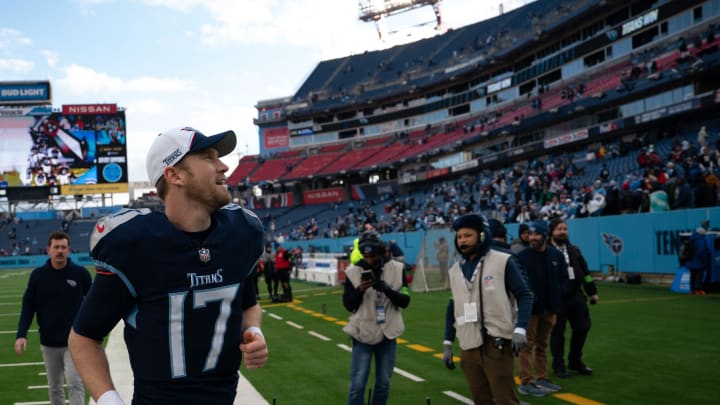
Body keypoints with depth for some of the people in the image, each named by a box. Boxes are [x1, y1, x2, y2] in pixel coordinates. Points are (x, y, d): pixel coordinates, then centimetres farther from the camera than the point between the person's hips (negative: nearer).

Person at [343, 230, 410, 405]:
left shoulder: (397, 269, -5)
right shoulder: (353, 271, -9)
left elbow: (405, 301, -6)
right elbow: (348, 305, -5)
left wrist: (387, 290, -23)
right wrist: (360, 290, -23)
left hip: (388, 335, 2)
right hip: (363, 334, -2)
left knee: (383, 384, 12)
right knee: (357, 385, -2)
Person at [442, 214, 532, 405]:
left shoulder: (503, 262, -3)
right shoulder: (455, 270, 13)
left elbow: (524, 296, -5)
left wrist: (520, 329, -19)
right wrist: (447, 344, 15)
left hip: (496, 344, -5)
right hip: (468, 347, 5)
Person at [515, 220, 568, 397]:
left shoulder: (557, 255, 4)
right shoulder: (522, 256, -10)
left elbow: (564, 277, 13)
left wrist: (557, 294, 0)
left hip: (549, 307, 5)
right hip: (530, 307, -5)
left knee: (542, 344, 15)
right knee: (527, 344, -4)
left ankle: (542, 378, 25)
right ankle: (526, 382, 0)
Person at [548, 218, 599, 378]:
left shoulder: (574, 250, 12)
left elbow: (585, 272, 19)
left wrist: (592, 292, 15)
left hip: (576, 296, 6)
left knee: (582, 328, 10)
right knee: (558, 332, 2)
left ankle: (575, 361, 29)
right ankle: (558, 366, 15)